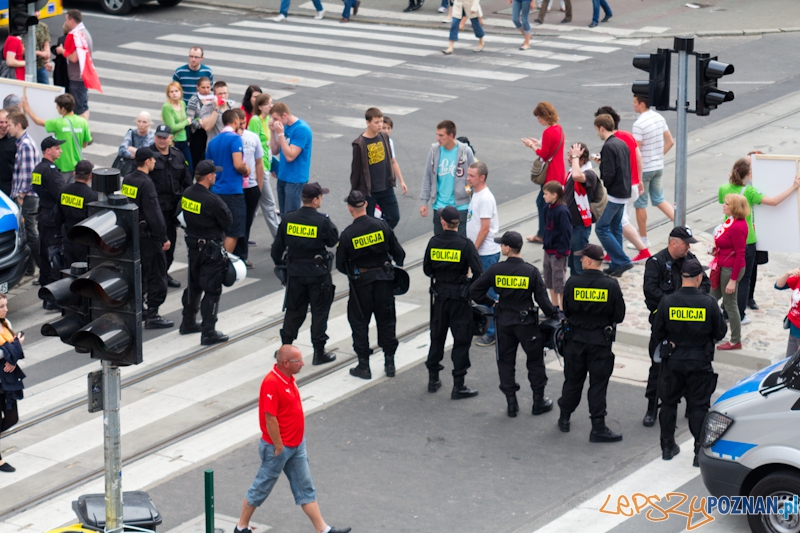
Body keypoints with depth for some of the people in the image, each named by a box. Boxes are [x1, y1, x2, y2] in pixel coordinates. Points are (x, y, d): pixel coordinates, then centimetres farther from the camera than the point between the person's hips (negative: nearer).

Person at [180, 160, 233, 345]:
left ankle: (188, 323, 36)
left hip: (193, 245, 8)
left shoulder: (187, 194, -1)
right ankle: (208, 333, -1)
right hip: (211, 249, -8)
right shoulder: (212, 201, -25)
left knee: (193, 285, 23)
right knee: (212, 290, -1)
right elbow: (228, 222, -16)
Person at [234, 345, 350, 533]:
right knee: (262, 487, 7)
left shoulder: (289, 378, 4)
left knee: (305, 489, 11)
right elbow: (270, 417, -26)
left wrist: (299, 439, 18)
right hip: (278, 448, -9)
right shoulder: (272, 383, -26)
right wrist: (279, 446, -21)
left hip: (296, 445, 9)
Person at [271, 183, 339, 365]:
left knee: (293, 310, 16)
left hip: (294, 272, 4)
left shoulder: (288, 219, -4)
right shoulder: (323, 221, -17)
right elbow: (333, 241, -2)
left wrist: (278, 263, 19)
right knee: (319, 312, 7)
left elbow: (278, 246, 3)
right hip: (318, 274, -4)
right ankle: (319, 352, 10)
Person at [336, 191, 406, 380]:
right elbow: (398, 253, 0)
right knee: (386, 320, 13)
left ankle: (363, 366, 10)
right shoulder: (381, 226, -8)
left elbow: (340, 265, -6)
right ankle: (389, 362, 17)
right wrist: (396, 266, 21)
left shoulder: (347, 234, -14)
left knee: (359, 323, 9)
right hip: (384, 279, 3)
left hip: (360, 282, -3)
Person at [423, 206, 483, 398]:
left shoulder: (433, 243, -5)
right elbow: (478, 273, -18)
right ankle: (458, 386, 4)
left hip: (439, 296, 4)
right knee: (461, 340, 3)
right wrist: (473, 289, 0)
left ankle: (433, 379, 27)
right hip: (460, 297, -4)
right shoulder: (465, 244, -15)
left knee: (437, 337, 19)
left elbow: (427, 270, 4)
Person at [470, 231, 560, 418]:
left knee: (505, 362, 13)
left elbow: (474, 290, -4)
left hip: (504, 323, 1)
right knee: (535, 361, 13)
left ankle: (512, 404, 14)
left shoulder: (495, 270, -9)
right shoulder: (531, 271, -13)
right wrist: (554, 314, 1)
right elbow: (542, 299, -13)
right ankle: (539, 401, 19)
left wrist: (491, 303, 10)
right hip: (527, 322, -1)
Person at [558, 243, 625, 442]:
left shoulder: (572, 283, -11)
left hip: (576, 338, 1)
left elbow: (566, 311, -1)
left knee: (573, 380, 17)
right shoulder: (611, 285, -12)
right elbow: (619, 316, -7)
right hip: (601, 341, -1)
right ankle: (598, 427, 4)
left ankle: (564, 418, 31)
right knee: (598, 383, 4)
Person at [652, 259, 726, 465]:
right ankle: (700, 451, 4)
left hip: (673, 360, 1)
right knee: (698, 405, 6)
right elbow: (720, 332, -4)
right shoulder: (708, 303, -13)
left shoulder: (667, 302, -9)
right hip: (700, 362, -1)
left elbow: (657, 332, 0)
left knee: (669, 402, 17)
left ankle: (667, 446, 24)